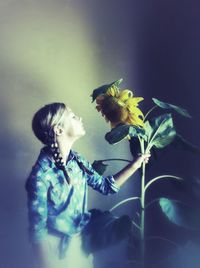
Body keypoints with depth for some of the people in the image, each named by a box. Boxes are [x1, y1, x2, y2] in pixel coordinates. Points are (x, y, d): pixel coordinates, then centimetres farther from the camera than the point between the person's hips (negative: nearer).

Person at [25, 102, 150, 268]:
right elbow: (39, 232, -20)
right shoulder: (41, 176, -25)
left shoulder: (77, 160, -4)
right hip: (62, 247, -6)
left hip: (87, 229, 6)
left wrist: (135, 165, 4)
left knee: (128, 223, 0)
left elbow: (105, 185, 8)